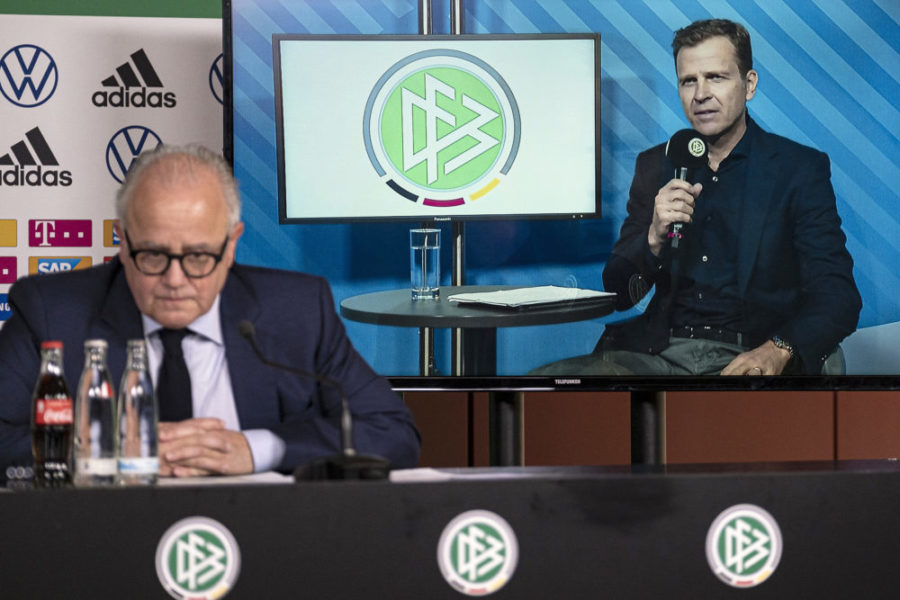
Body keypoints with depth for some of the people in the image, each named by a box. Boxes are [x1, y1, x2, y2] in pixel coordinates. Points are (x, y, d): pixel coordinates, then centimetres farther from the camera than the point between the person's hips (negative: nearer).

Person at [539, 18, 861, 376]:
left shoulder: (800, 169, 5)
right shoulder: (655, 167, 17)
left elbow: (837, 296, -3)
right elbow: (618, 294, 15)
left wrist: (778, 350, -23)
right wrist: (655, 237, -7)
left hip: (745, 361, -4)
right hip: (660, 354, 4)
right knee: (547, 379, -24)